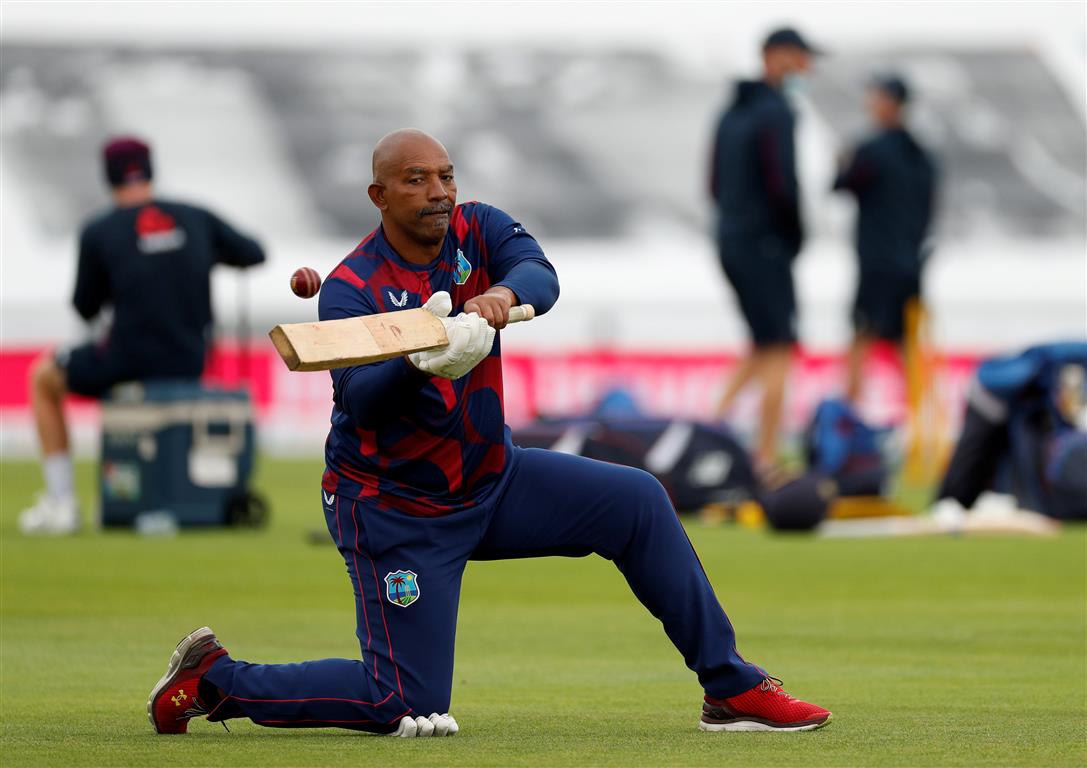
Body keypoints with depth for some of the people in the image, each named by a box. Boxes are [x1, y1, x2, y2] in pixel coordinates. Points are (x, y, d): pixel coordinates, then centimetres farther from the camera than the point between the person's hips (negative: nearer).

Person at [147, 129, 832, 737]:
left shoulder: (478, 231, -4)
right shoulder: (352, 289, -18)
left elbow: (541, 275, -24)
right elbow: (360, 401, -32)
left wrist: (505, 294, -47)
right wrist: (421, 361, -53)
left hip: (491, 480, 6)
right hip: (395, 508, -6)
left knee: (638, 501, -6)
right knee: (408, 707, -10)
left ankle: (732, 689, 1)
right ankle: (215, 679, 9)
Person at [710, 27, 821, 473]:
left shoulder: (732, 114, 14)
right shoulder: (776, 113, -14)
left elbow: (716, 186, 17)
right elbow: (783, 183, -21)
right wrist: (797, 236, -7)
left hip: (730, 243, 9)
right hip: (765, 245, -9)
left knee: (764, 345, 19)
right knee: (777, 353, -4)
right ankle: (767, 460, -4)